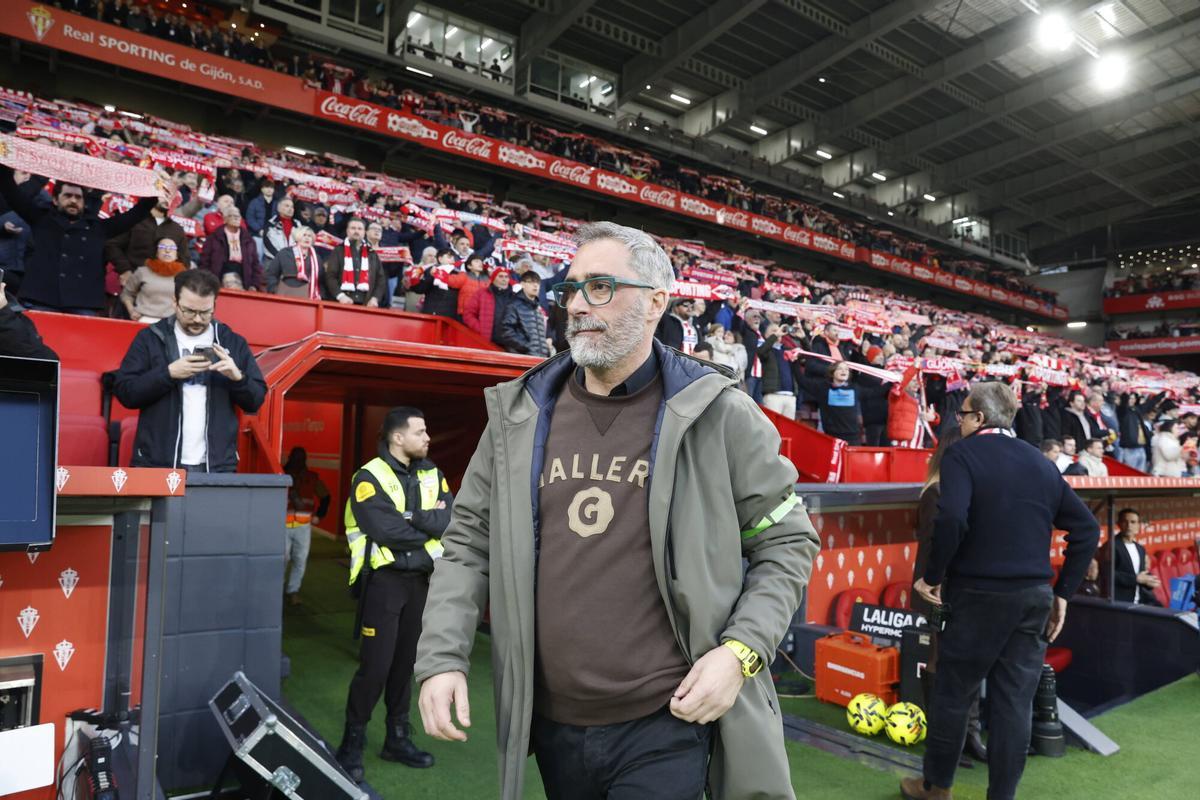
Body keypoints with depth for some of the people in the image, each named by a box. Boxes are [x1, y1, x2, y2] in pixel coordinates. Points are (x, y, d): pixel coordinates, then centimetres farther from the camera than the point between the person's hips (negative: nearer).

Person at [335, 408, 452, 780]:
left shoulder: (432, 475, 8)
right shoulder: (370, 477, -11)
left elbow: (451, 519, -5)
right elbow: (388, 532, -22)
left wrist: (413, 517, -18)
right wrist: (430, 526, -9)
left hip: (421, 580, 6)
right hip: (385, 580, -5)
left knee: (405, 662, 14)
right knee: (376, 665, -3)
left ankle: (397, 738, 27)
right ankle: (351, 744, 15)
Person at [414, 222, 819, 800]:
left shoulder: (718, 414, -8)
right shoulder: (519, 417, 1)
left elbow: (787, 542, -1)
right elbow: (469, 544, 6)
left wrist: (740, 652, -13)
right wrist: (442, 657, -4)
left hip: (665, 724, -4)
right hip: (550, 725, 5)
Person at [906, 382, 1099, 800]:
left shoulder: (963, 454, -8)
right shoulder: (1040, 461, 11)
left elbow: (952, 519, -25)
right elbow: (1087, 529, 12)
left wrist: (931, 575, -13)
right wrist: (1062, 591, 14)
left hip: (980, 594, -5)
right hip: (1035, 597, 5)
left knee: (953, 693, 10)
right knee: (1015, 701, 11)